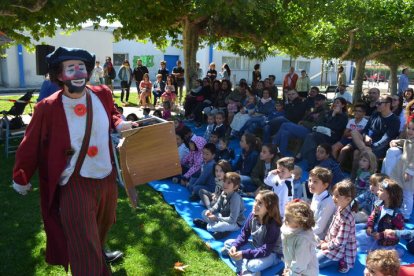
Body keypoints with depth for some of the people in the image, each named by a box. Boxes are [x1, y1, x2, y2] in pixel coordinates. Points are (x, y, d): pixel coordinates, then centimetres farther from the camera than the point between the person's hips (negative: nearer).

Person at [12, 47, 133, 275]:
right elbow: (30, 146, -6)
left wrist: (120, 124, -7)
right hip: (75, 184, -5)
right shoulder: (48, 108, -18)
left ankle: (98, 253, 65)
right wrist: (21, 178, 6)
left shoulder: (103, 94, -7)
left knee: (103, 227, 33)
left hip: (107, 178, 6)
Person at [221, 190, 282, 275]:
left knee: (252, 265, -37)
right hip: (255, 246, 7)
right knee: (228, 243, -4)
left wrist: (244, 254, -37)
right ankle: (244, 270, -16)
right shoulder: (252, 215, -14)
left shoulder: (273, 225, -31)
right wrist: (235, 246, -21)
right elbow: (244, 234, -3)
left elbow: (266, 250, -31)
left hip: (272, 253, -7)